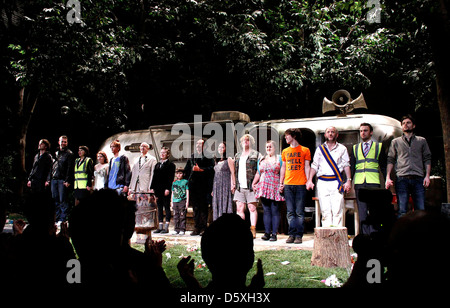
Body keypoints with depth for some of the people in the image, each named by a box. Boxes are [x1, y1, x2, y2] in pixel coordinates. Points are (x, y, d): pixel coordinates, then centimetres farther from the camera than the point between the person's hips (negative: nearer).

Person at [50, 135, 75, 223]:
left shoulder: (69, 154, 2)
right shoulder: (56, 153, 21)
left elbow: (70, 168, -6)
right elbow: (52, 167, 21)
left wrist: (67, 181, -15)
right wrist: (49, 179, 13)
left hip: (63, 180, -6)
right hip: (54, 180, 6)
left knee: (63, 200, -8)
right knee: (56, 200, 6)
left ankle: (63, 219, -5)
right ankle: (58, 218, 10)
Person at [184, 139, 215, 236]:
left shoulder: (208, 156, 5)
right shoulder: (192, 157, 21)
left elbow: (211, 168, -7)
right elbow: (187, 170, 21)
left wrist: (201, 169, -14)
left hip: (204, 184, -5)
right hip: (193, 185, 5)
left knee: (203, 206, -5)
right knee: (195, 207, 5)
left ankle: (203, 227, -2)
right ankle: (197, 228, 8)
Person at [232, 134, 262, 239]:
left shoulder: (256, 155, 3)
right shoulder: (237, 155, 20)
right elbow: (234, 171, 23)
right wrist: (234, 183, 15)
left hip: (251, 187, -5)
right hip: (239, 187, 5)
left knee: (252, 208, -4)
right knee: (239, 208, 2)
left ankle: (253, 230, 1)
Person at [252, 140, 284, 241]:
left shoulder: (279, 159, 7)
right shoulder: (261, 160, 19)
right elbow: (258, 173, 22)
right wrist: (253, 183, 9)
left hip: (275, 188, -4)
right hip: (263, 187, 4)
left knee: (275, 211, -4)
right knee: (266, 211, 3)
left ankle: (274, 233, -1)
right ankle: (267, 232, 5)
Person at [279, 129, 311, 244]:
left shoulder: (305, 150, 7)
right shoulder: (285, 151, 17)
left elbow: (307, 167, 5)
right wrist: (281, 182, 11)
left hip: (300, 185, -3)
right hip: (288, 185, 3)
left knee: (299, 212, -3)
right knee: (290, 212, 2)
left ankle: (299, 235, 1)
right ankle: (292, 234, 6)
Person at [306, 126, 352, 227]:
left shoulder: (342, 148, 12)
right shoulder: (320, 149, 16)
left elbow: (346, 165, 7)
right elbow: (314, 166, 14)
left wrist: (348, 180, -4)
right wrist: (310, 180, 4)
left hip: (336, 182, -1)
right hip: (322, 182, 2)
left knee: (338, 210, -9)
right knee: (325, 210, -2)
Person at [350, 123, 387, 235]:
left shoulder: (379, 146, 11)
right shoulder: (355, 148, 16)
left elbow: (383, 166, 10)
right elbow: (351, 167, 15)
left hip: (373, 183, -2)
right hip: (359, 183, 2)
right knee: (362, 211, 2)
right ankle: (365, 235, 7)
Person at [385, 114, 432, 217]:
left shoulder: (422, 141, 18)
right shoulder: (395, 142, 18)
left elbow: (427, 159, 13)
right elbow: (390, 160, 12)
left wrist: (427, 176, -1)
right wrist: (388, 177, -1)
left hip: (418, 179, 1)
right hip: (402, 179, 0)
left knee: (421, 210, -5)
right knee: (402, 211, -7)